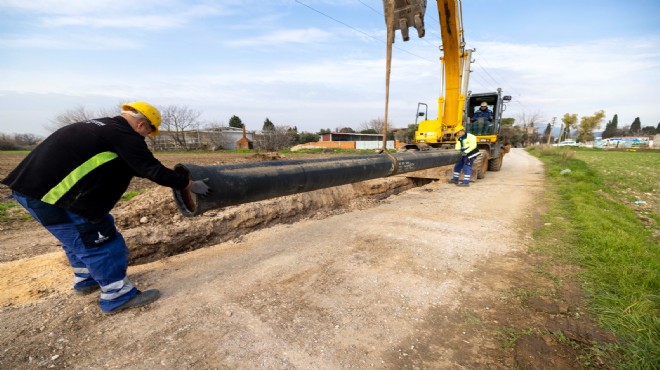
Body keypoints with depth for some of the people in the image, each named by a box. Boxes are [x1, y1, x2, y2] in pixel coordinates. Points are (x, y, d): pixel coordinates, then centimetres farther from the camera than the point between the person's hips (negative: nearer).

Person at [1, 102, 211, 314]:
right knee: (95, 240, -2)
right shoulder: (124, 134, -14)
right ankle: (118, 296, 8)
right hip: (49, 191, -11)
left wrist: (169, 177, 23)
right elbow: (153, 169, -14)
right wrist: (189, 185, -4)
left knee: (78, 237, 23)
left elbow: (133, 167, 21)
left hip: (31, 184, 11)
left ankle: (85, 281, 41)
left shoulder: (101, 126, 16)